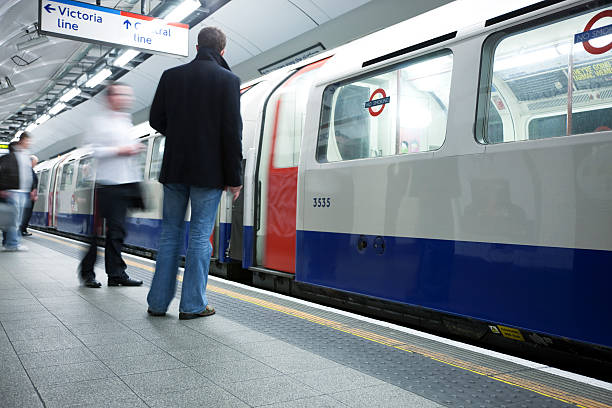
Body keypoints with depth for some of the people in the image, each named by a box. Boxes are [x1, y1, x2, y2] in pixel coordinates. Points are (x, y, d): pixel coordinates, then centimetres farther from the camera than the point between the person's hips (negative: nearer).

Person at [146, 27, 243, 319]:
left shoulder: (171, 76, 5)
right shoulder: (227, 80, -5)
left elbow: (156, 121, 7)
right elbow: (232, 132, -10)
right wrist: (234, 178, -6)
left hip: (175, 169, 4)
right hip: (210, 172, -3)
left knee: (170, 233, 12)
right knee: (200, 235, 3)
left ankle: (158, 302, 17)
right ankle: (193, 304, 8)